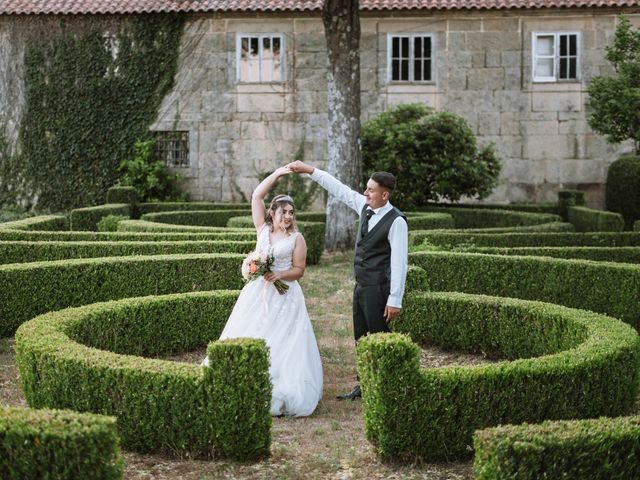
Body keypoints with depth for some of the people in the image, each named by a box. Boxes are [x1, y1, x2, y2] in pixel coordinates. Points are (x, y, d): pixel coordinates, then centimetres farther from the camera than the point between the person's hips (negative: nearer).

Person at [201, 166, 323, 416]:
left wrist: (279, 274, -18)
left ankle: (281, 394, 1)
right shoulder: (263, 229, 6)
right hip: (257, 293, 3)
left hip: (284, 297, -3)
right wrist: (277, 174, 1)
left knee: (282, 344, -4)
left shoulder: (297, 238, -1)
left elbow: (299, 270, 0)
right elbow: (256, 196, 2)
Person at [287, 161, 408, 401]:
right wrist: (309, 170, 12)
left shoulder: (396, 221, -17)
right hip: (361, 286, 8)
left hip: (378, 289, -8)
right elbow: (340, 189, 14)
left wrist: (395, 300, -20)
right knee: (361, 338, 15)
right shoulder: (364, 206, 5)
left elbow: (399, 262, -19)